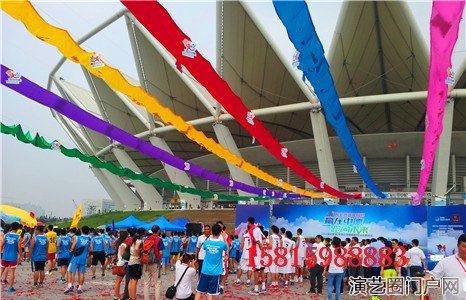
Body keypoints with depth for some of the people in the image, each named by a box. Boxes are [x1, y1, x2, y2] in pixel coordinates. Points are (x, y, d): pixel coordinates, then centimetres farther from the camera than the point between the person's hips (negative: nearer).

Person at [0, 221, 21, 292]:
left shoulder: (6, 235, -1)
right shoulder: (18, 237, -9)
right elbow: (19, 248, -7)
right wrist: (20, 255, 7)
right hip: (13, 257, -3)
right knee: (12, 272, 2)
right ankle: (10, 287, 4)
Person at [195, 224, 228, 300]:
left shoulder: (206, 242, -4)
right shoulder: (222, 243, -9)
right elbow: (226, 248, 17)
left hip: (205, 271, 2)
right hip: (215, 272, -2)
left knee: (199, 291, 10)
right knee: (210, 293, 5)